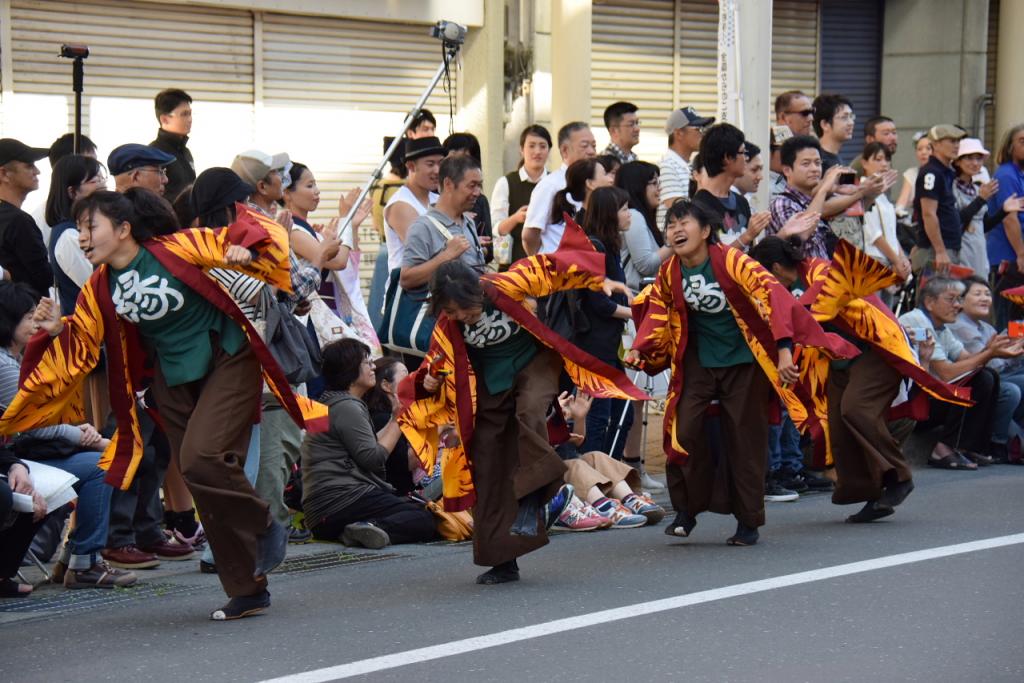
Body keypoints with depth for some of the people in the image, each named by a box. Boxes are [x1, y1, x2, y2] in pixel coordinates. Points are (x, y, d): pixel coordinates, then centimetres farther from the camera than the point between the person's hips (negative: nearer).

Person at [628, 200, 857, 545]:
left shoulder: (731, 261, -21)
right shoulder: (669, 273, -6)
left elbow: (774, 296, -28)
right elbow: (657, 312, 9)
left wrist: (784, 349, -36)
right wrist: (639, 351, -7)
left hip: (744, 362, -3)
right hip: (698, 362, 4)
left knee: (743, 439, 2)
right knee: (682, 431, -10)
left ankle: (748, 521, 15)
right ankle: (687, 509, 7)